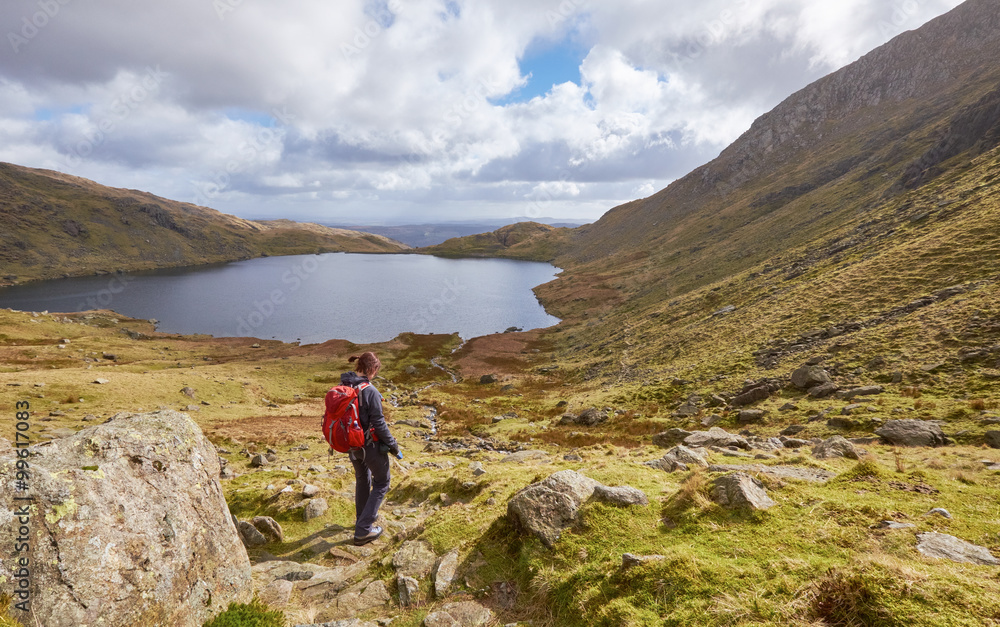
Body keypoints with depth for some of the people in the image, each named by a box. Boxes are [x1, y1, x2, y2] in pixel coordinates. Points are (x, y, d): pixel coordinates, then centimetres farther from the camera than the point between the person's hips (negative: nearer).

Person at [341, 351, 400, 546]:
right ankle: (363, 531, 9)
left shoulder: (342, 387, -3)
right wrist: (392, 444, -7)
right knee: (381, 483, 12)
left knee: (362, 479, 29)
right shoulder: (370, 391, -25)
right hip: (370, 444, -7)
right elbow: (379, 423, -21)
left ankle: (363, 519, 47)